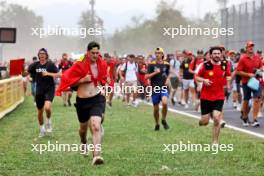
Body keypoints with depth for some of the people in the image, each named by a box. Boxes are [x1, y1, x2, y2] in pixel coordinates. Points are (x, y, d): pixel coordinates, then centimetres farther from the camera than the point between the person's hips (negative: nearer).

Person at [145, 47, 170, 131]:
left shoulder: (166, 64, 5)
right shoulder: (152, 64, -3)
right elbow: (146, 76, -7)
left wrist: (168, 79, 4)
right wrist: (155, 72, -19)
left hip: (164, 87, 1)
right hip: (155, 89, -1)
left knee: (165, 103, -24)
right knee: (156, 108, 6)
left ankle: (164, 120, 0)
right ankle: (157, 124, 29)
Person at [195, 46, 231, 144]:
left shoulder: (225, 66, 1)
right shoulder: (205, 65, -7)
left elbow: (228, 76, 16)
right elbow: (196, 77, 1)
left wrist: (229, 79, -7)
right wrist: (203, 80, -18)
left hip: (219, 97, 1)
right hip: (206, 97, -1)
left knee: (216, 118, -13)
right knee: (204, 122, 1)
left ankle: (215, 142, 0)